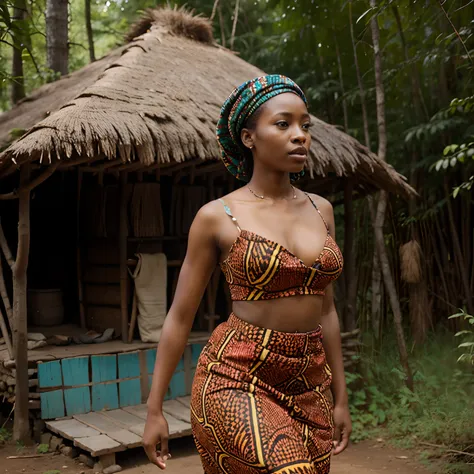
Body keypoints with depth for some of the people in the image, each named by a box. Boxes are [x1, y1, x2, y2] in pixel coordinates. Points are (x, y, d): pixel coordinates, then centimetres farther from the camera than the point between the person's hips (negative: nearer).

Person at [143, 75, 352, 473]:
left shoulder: (321, 210, 7)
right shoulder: (217, 217, -6)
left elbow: (326, 309, 13)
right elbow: (180, 316, -1)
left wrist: (340, 396, 14)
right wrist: (154, 410, 0)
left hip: (309, 384, 5)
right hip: (237, 380, -5)